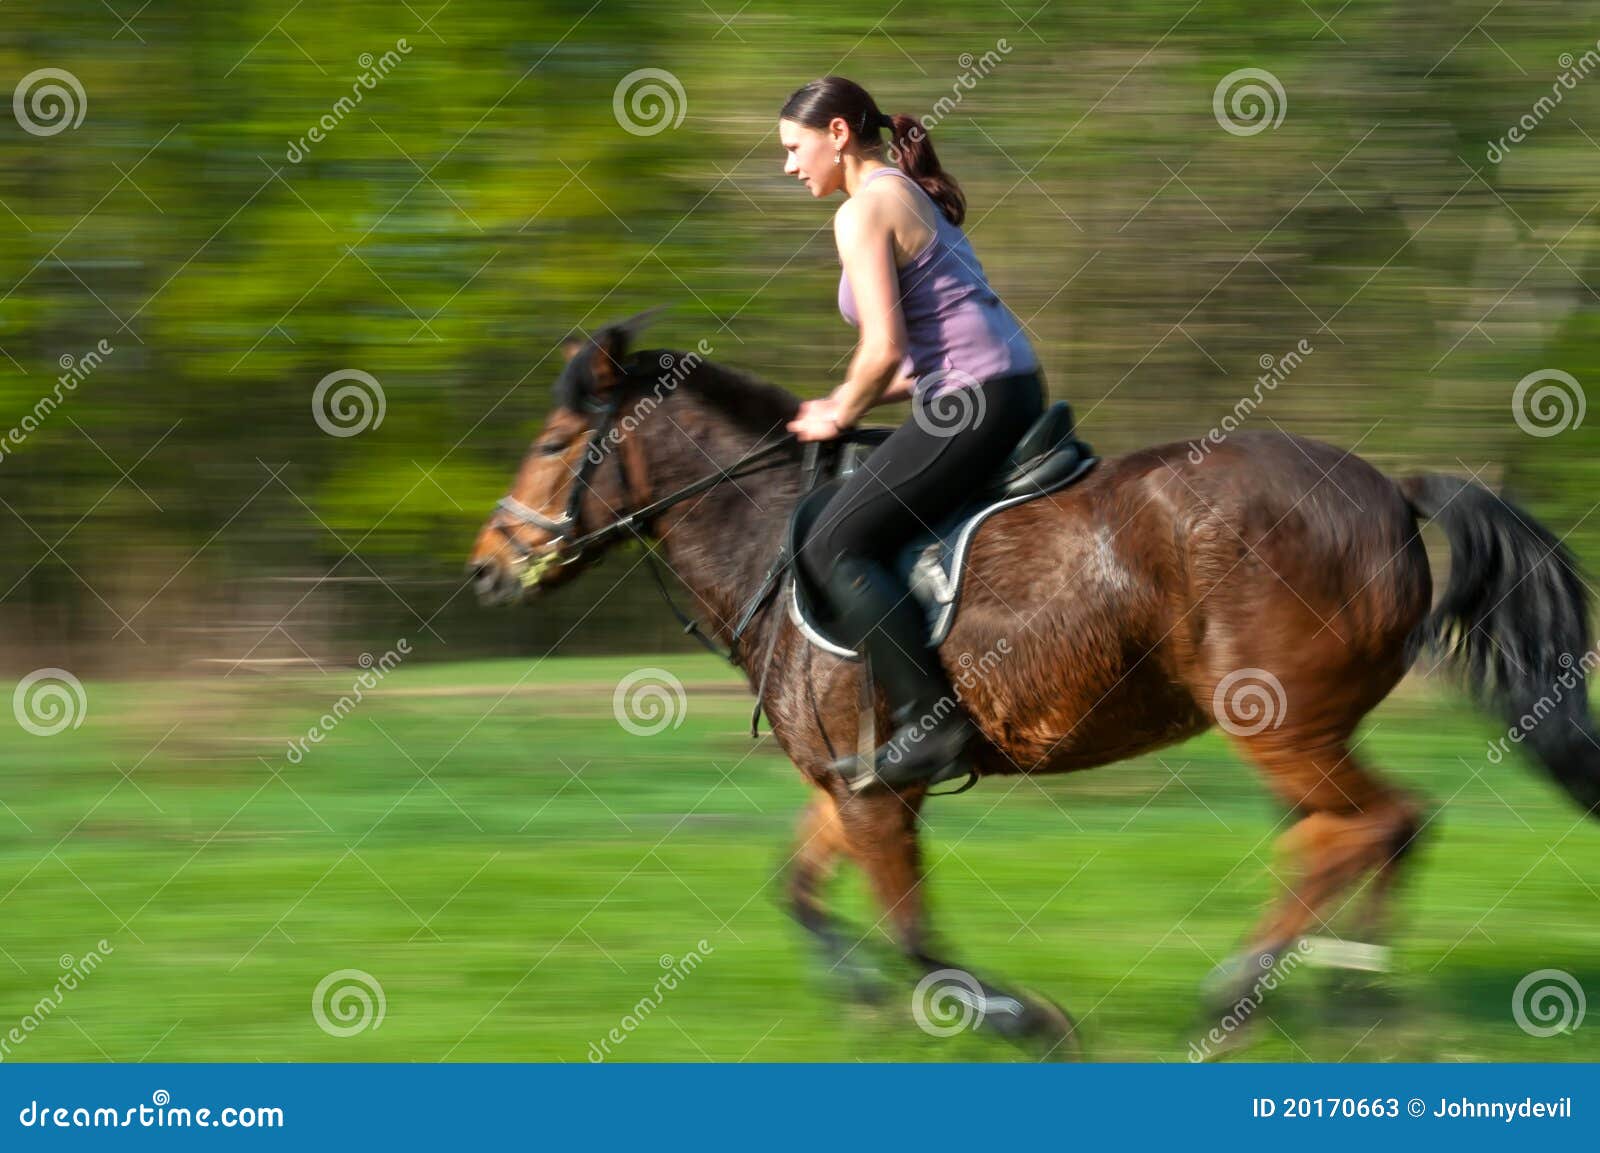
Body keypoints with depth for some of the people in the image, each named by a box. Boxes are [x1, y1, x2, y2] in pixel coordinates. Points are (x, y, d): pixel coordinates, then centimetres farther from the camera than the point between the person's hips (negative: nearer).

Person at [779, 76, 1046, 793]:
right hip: (1010, 390, 10)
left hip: (970, 405, -10)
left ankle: (932, 720, -14)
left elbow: (885, 349, -18)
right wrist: (849, 402, 18)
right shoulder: (915, 198, 21)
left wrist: (840, 417, -1)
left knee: (834, 546, -8)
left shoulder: (864, 211, -9)